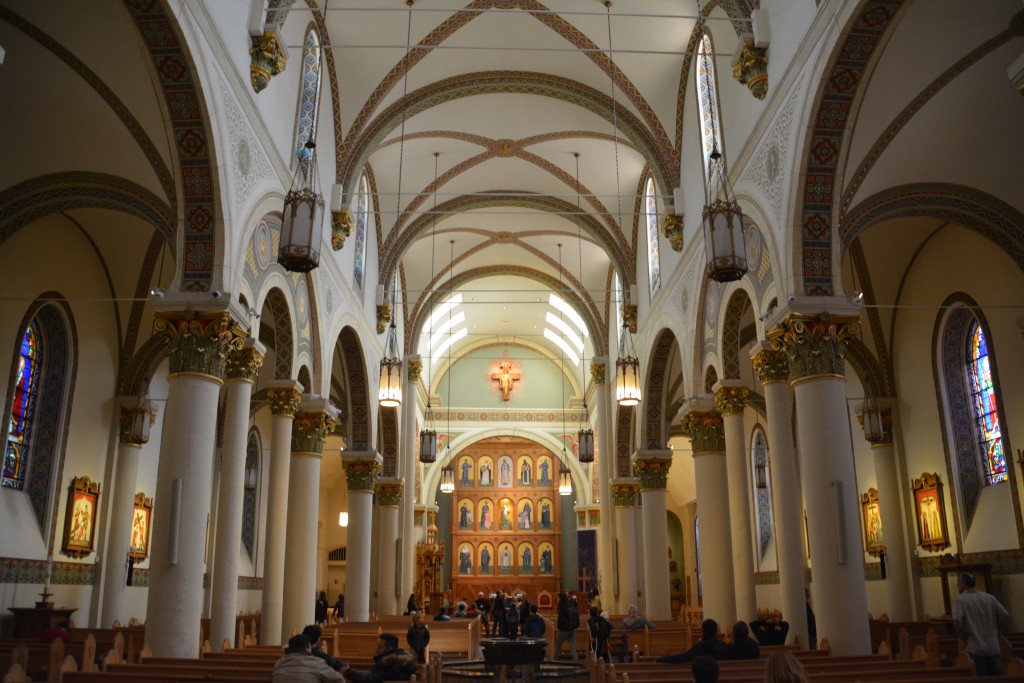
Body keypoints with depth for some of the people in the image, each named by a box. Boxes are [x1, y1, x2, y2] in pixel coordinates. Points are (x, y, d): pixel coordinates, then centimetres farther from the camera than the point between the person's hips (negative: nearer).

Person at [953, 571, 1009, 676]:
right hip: (993, 648, 4)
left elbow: (957, 621, -19)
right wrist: (996, 634, 12)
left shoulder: (960, 600, -6)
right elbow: (1004, 615, 4)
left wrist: (964, 640, -5)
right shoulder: (989, 597, 7)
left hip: (975, 649, -4)